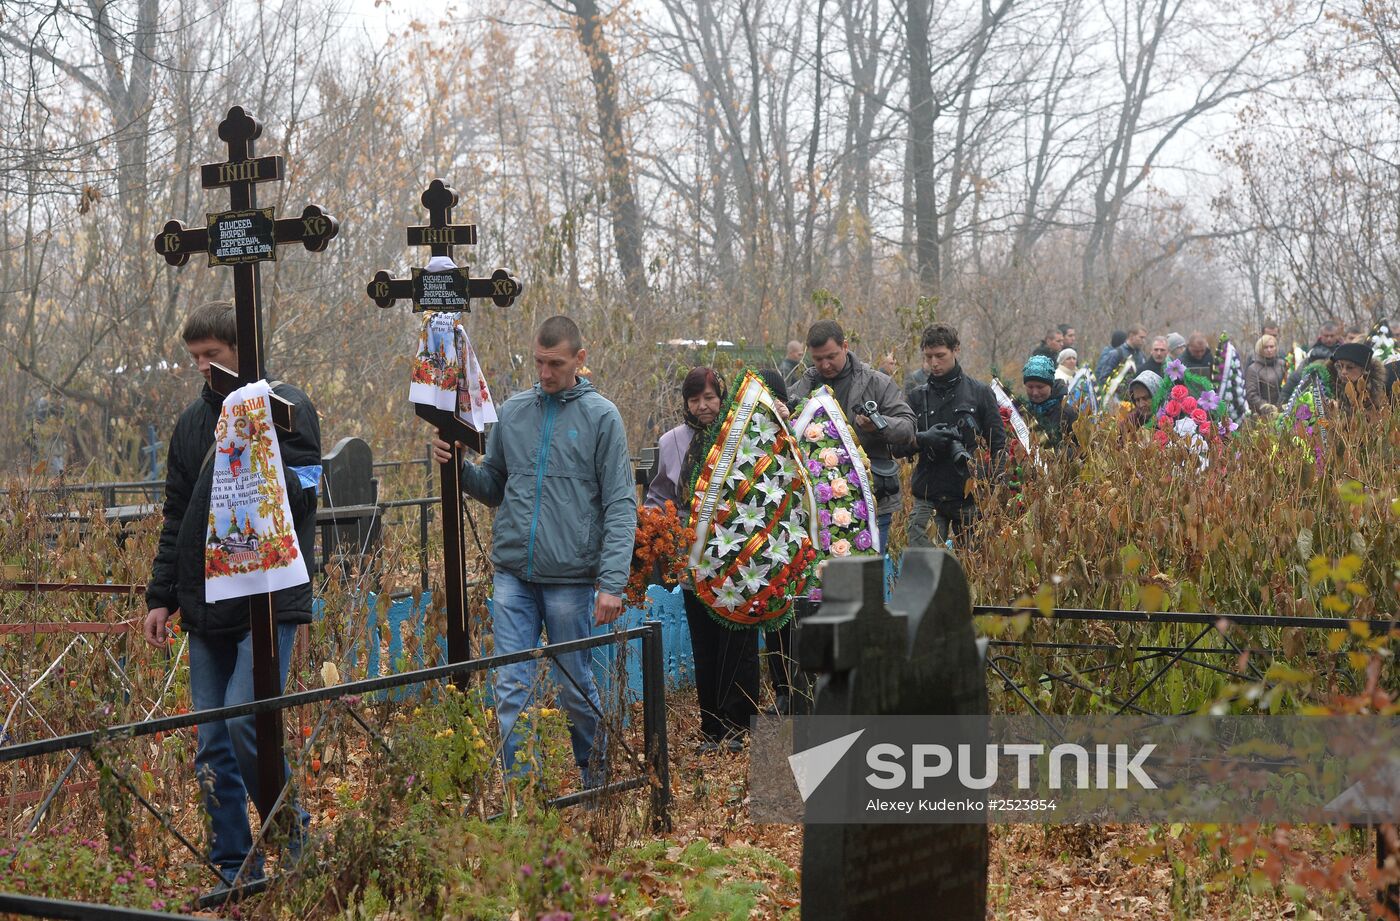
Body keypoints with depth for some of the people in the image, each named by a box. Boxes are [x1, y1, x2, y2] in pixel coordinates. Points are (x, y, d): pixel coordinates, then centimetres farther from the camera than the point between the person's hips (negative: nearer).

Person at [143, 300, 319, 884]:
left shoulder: (286, 408, -2)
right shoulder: (193, 421, 16)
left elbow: (299, 491, -12)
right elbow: (175, 517, 19)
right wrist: (161, 596, 14)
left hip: (269, 599, -6)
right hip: (207, 604, 6)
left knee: (244, 720, -17)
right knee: (212, 742, 5)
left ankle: (291, 832, 6)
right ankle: (235, 869, 13)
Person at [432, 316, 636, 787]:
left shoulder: (601, 416, -3)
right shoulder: (512, 412, 9)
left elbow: (620, 505, -7)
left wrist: (613, 582, -15)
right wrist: (460, 466, -3)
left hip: (571, 577, -3)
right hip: (512, 574, 3)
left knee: (576, 687, 9)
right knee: (511, 688, -2)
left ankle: (595, 776, 29)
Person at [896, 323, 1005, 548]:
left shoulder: (979, 392, 4)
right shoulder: (918, 397, 10)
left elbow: (998, 445, 3)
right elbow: (897, 447, 7)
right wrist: (921, 440, -13)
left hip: (970, 500, -1)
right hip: (927, 499, 2)